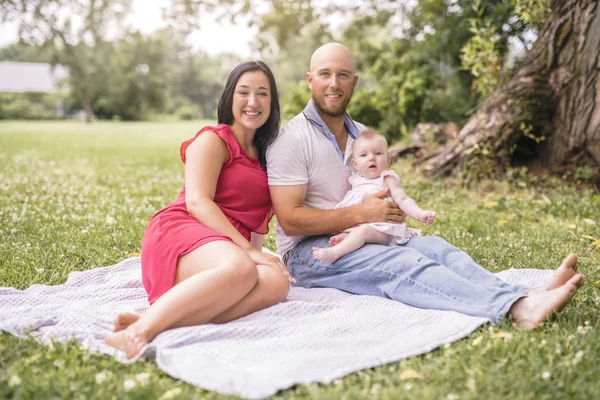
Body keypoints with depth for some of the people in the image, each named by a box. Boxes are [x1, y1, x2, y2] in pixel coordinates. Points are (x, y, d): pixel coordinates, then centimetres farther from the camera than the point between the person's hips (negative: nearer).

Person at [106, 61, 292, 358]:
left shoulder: (265, 154, 26)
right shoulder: (213, 140, 4)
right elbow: (196, 202, -10)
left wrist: (257, 252, 8)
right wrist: (248, 250, -19)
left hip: (233, 249, 6)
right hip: (182, 229, -5)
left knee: (276, 283, -31)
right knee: (241, 269, -40)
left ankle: (162, 320, -41)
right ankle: (142, 329, -44)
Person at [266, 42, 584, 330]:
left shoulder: (363, 135, 15)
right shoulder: (292, 139, -9)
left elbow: (381, 193, 25)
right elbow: (290, 220, -16)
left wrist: (394, 209, 0)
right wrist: (361, 214, -19)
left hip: (363, 238, 7)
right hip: (308, 250, -7)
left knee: (435, 246, -19)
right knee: (402, 263, -31)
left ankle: (523, 301, -39)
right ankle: (516, 309, -47)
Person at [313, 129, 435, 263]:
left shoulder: (388, 180, 0)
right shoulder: (355, 180, 17)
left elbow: (403, 200, -10)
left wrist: (420, 214, -27)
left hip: (381, 230, -8)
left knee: (363, 230, -35)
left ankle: (334, 253, -45)